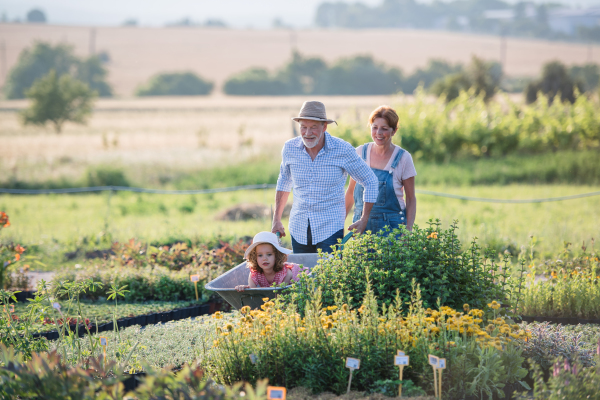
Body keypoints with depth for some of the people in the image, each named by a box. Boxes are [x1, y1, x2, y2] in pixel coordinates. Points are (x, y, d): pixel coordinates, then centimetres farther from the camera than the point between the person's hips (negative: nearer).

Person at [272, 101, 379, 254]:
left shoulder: (343, 150, -9)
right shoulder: (290, 148, 0)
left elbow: (370, 181, 2)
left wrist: (364, 220, -1)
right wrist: (276, 219, 19)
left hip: (330, 229, -3)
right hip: (298, 229, 3)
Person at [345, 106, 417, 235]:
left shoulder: (403, 158, -4)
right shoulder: (360, 152, 4)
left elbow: (411, 199, 0)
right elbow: (351, 192, 14)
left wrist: (408, 232, -9)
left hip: (392, 227, -3)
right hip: (362, 224, 3)